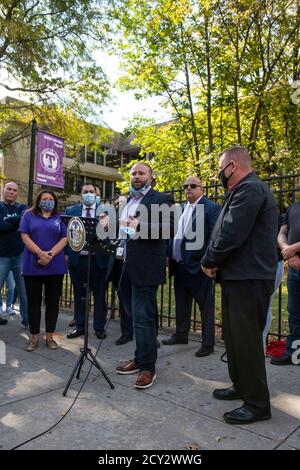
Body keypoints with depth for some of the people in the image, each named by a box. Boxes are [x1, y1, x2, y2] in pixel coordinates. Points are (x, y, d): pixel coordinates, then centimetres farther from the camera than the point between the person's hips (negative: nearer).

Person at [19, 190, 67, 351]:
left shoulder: (60, 218, 10)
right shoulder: (29, 215, 8)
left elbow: (64, 239, 1)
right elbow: (25, 237, -2)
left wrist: (50, 254, -14)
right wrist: (40, 253, -16)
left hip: (55, 267, 1)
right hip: (32, 266, -1)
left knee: (53, 302, 6)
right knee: (34, 302, 5)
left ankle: (50, 336, 17)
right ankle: (34, 337, 15)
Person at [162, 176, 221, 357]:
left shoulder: (211, 208, -7)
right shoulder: (181, 208, 15)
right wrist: (170, 256, 10)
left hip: (198, 266, -7)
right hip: (180, 265, 8)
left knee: (205, 306, 4)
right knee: (182, 303, 19)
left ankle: (208, 343, 16)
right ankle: (181, 335, 35)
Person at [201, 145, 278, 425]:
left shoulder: (250, 189, -16)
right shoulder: (245, 190, 17)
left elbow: (231, 234, -24)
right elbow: (225, 232, 16)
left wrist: (209, 262, -9)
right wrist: (215, 262, 3)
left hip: (248, 279, -10)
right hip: (238, 276, 10)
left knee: (246, 340, -1)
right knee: (234, 336, 19)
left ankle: (258, 404, 14)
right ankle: (241, 386, 35)